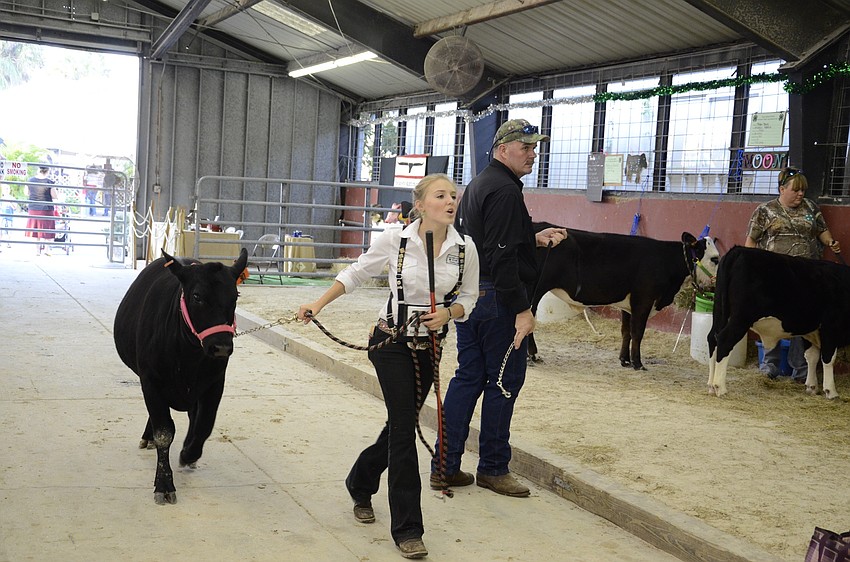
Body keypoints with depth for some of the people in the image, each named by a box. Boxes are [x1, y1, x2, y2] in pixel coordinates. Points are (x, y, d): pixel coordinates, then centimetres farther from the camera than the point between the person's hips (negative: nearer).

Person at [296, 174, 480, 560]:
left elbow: (469, 298, 5)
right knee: (404, 428, -9)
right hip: (391, 343, -4)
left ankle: (360, 486, 43)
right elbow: (356, 274, 1)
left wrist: (449, 312, -16)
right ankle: (407, 529, -1)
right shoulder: (395, 240, -12)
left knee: (401, 426, 15)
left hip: (429, 347, 4)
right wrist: (318, 304, -4)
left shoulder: (465, 249, -6)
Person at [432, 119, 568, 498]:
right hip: (497, 300, -10)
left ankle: (445, 466, 15)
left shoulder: (477, 186, 17)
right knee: (505, 381, 1)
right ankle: (493, 468, 11)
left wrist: (535, 238, 20)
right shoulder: (505, 190, -15)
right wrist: (522, 309, -22)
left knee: (468, 377, 12)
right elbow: (502, 257, -23)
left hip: (467, 295, 10)